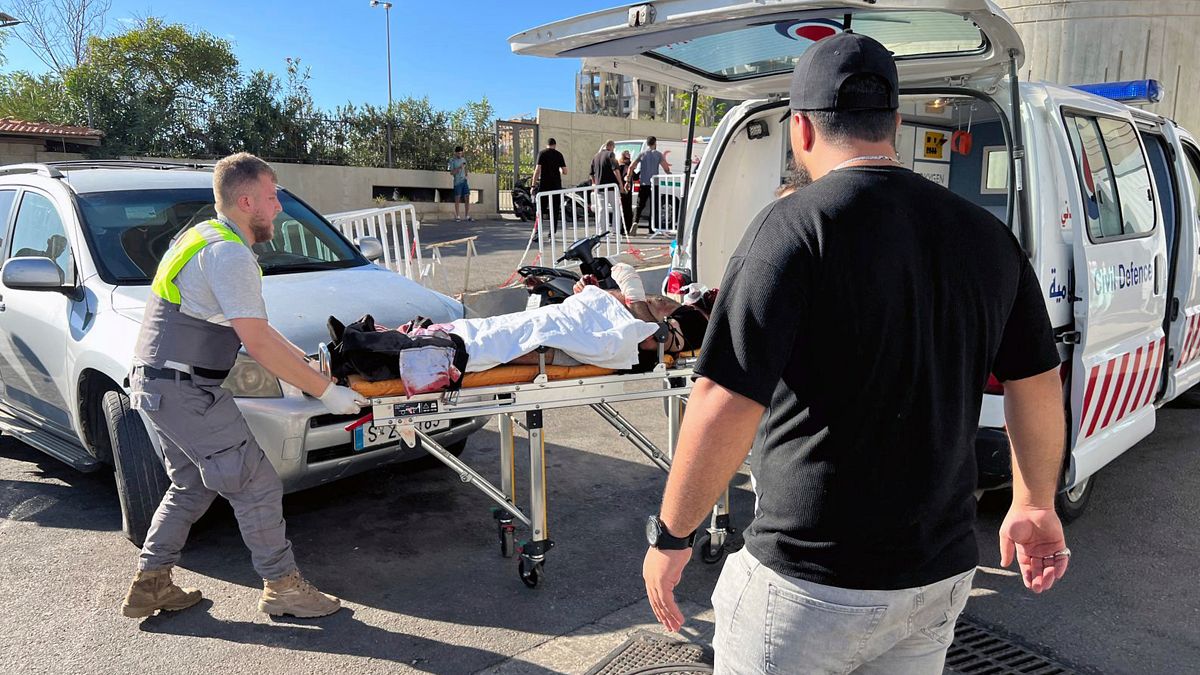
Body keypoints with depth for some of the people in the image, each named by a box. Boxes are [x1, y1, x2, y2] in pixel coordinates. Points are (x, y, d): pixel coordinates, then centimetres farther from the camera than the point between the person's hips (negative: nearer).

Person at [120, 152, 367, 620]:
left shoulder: (205, 238, 16)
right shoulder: (229, 253, -18)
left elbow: (252, 327, 18)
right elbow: (258, 343, -22)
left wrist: (304, 359, 13)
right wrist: (325, 391, -17)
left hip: (155, 384, 11)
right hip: (186, 391, -11)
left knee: (192, 486, 21)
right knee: (257, 486, -3)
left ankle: (149, 586, 28)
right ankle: (282, 586, 8)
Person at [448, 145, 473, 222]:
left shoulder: (463, 159, 13)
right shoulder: (452, 161, -3)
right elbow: (451, 173, -9)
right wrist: (459, 168, -20)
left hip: (465, 181, 5)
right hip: (457, 182, -5)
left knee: (467, 198, -1)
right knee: (457, 199, -1)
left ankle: (468, 217, 0)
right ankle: (457, 217, 4)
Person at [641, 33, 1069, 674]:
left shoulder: (794, 225, -18)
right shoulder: (988, 235, 1)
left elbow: (725, 406, -24)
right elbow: (1038, 386, 9)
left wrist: (670, 536, -10)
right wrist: (1036, 504, 24)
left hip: (812, 584, -5)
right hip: (941, 577, 6)